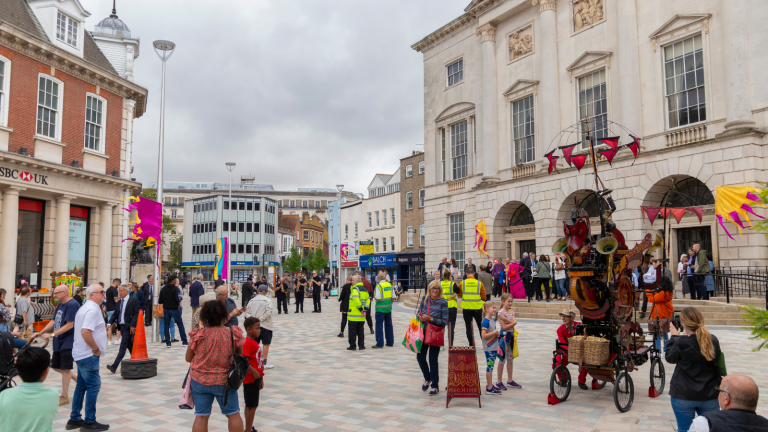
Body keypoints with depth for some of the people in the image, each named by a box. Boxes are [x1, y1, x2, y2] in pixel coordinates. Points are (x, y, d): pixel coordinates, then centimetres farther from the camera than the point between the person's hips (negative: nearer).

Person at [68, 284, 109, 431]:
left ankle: (74, 419, 23)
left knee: (81, 386, 15)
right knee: (93, 386, -5)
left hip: (81, 354, 11)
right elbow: (85, 332, -28)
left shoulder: (85, 308, 16)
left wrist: (102, 329, 14)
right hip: (89, 355, -11)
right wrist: (96, 349, -18)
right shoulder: (93, 309, -18)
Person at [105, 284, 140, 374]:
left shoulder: (133, 301, -7)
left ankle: (114, 366, -14)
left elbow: (136, 314, -12)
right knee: (130, 346, 15)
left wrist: (132, 325, -18)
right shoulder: (119, 302, 14)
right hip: (122, 326, 7)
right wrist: (109, 323, -5)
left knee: (123, 347, -10)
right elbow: (115, 314, 10)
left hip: (128, 327, -7)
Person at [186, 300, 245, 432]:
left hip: (199, 381, 1)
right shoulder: (233, 333, -12)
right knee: (233, 414, 15)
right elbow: (240, 355, 2)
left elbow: (188, 358, 1)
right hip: (224, 381, -1)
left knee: (201, 417, 11)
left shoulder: (197, 335, -11)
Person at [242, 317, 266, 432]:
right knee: (252, 406, -3)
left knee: (250, 405, 18)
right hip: (251, 379, -9)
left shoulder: (255, 342, 13)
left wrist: (261, 378, 22)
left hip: (256, 378, 9)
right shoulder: (247, 343, -18)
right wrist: (254, 371, -24)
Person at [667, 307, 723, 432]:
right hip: (710, 396, 4)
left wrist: (674, 337, 10)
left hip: (683, 396, -3)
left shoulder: (680, 343, -19)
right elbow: (716, 359, 11)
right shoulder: (713, 341, -8)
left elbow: (670, 358, -2)